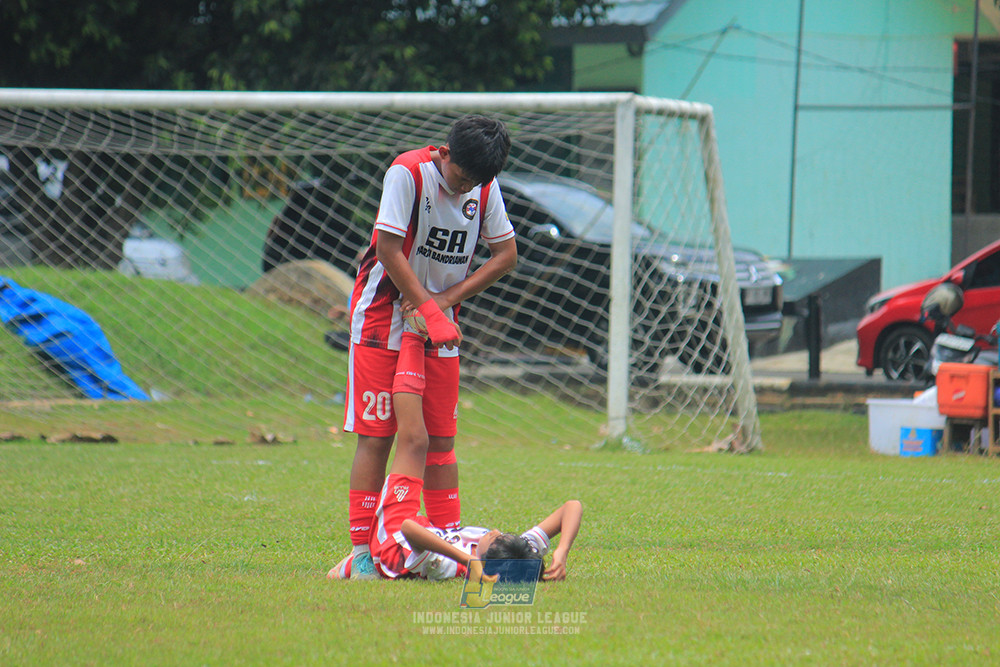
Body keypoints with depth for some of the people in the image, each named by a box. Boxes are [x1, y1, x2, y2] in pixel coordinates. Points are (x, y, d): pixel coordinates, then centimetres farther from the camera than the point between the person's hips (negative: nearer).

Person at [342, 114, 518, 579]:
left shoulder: (485, 188, -2)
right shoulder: (408, 173, -17)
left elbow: (506, 254, 3)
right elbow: (389, 249, -18)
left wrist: (448, 298, -8)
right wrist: (429, 309, -21)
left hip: (441, 318, 5)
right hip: (384, 312, -5)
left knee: (441, 438, 4)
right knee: (376, 435, -7)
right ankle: (362, 550, -7)